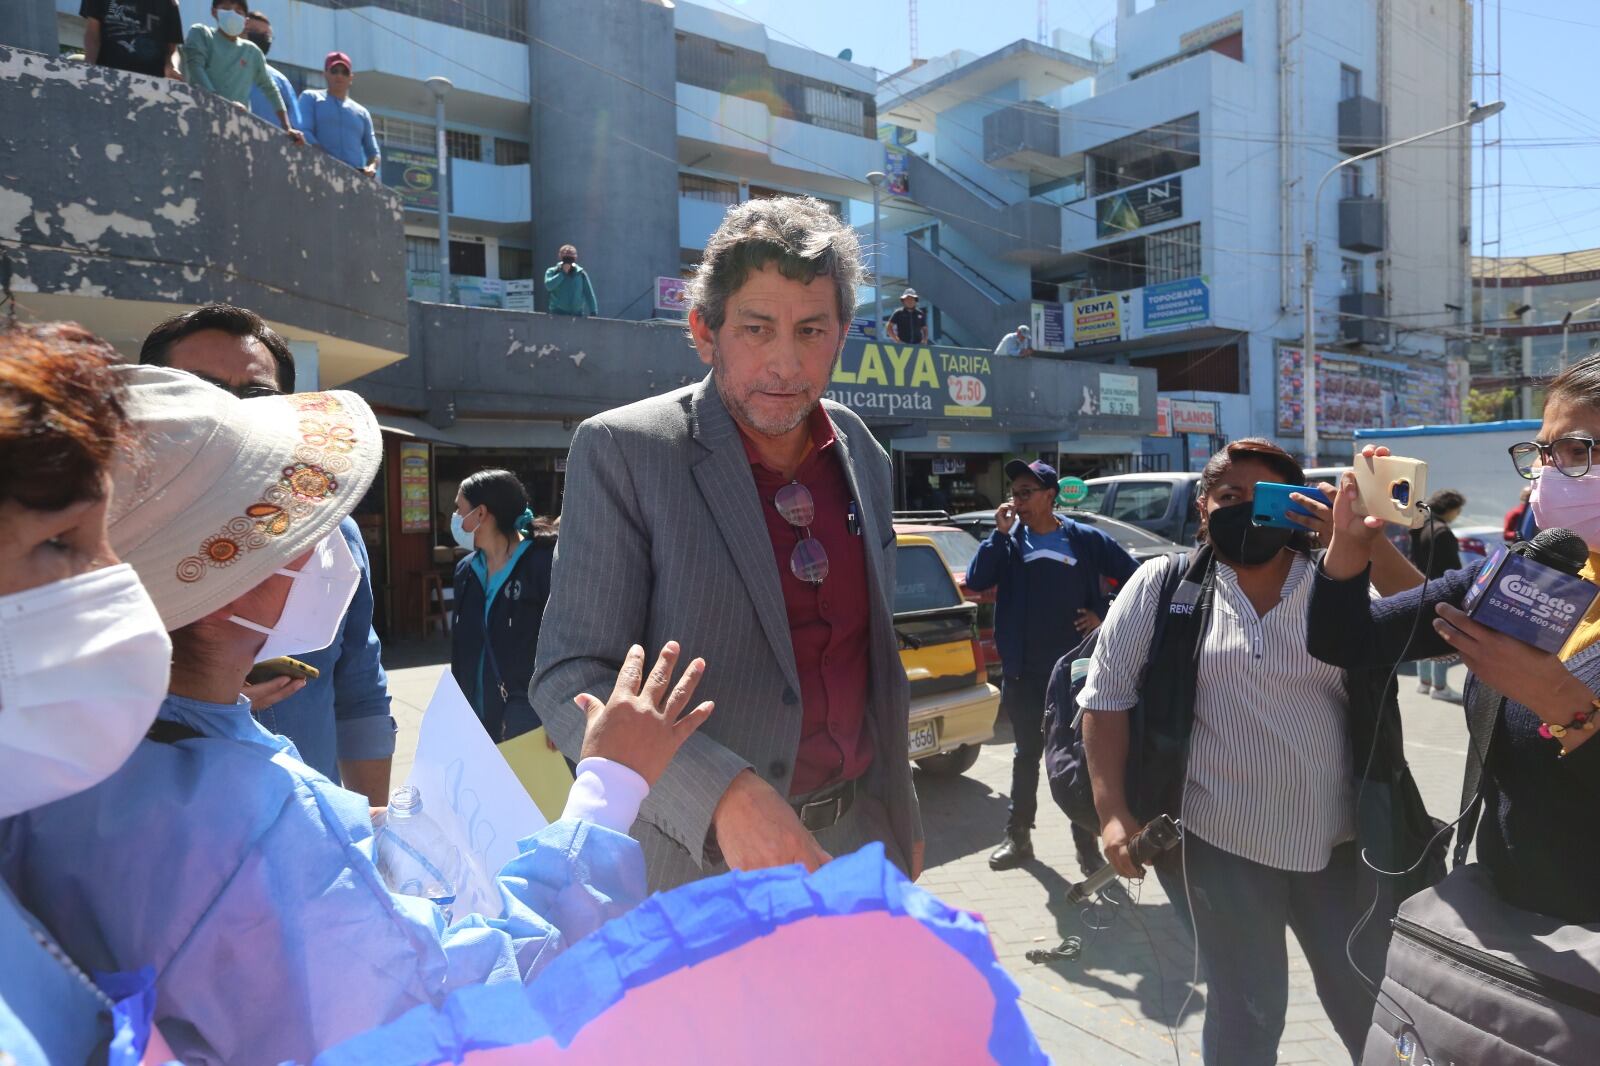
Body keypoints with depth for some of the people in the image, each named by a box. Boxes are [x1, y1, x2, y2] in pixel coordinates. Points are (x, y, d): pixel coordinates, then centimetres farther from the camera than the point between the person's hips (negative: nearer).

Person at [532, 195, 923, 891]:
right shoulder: (621, 450, -14)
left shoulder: (864, 457, 3)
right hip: (699, 860, -4)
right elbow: (570, 679, -18)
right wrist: (724, 795, -30)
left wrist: (901, 821, 16)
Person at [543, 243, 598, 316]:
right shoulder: (552, 272, 3)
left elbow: (589, 294, 1)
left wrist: (593, 312, -7)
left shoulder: (580, 273, 3)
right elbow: (549, 286, -17)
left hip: (577, 313, 1)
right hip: (558, 313, -1)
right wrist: (563, 273, -15)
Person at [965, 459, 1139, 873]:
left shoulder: (1085, 540, -4)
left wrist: (1106, 618, -3)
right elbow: (975, 582, -13)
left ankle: (1087, 845, 22)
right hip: (1023, 673, 2)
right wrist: (1000, 532, -17)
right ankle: (1018, 836, 28)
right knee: (1026, 754, 15)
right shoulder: (1010, 541, 0)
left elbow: (1136, 578, 2)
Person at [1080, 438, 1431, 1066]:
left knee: (1374, 1008, 18)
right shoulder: (1162, 588, -4)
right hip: (1223, 843, -2)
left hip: (1343, 841, 3)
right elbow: (1106, 697, -4)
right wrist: (1113, 812, -10)